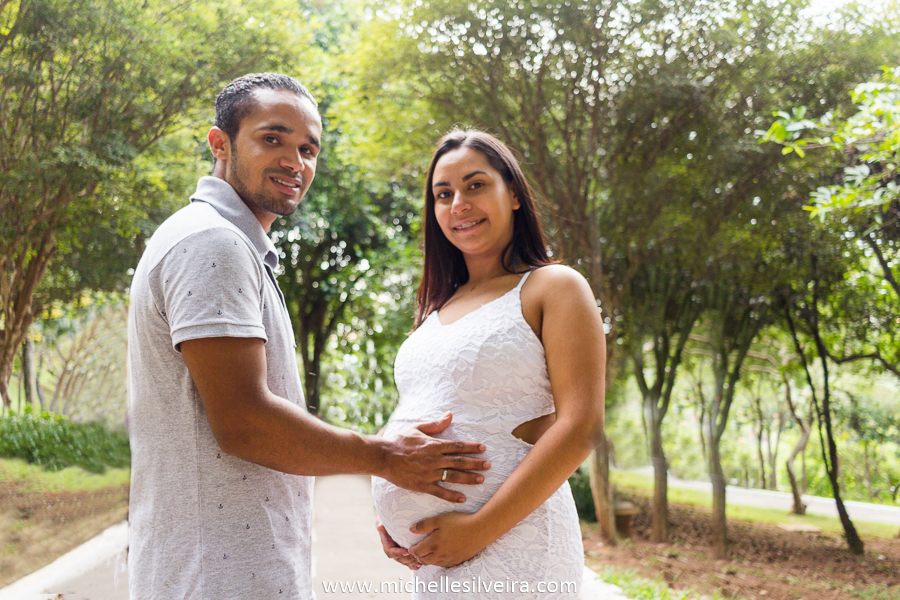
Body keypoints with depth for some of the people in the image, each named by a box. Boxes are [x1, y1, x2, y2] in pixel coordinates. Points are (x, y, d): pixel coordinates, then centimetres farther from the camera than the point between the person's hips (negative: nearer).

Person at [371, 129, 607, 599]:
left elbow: (580, 428, -12)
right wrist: (393, 520, 5)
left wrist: (481, 529, -17)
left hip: (506, 550, -6)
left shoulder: (555, 287, -3)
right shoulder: (438, 309, 17)